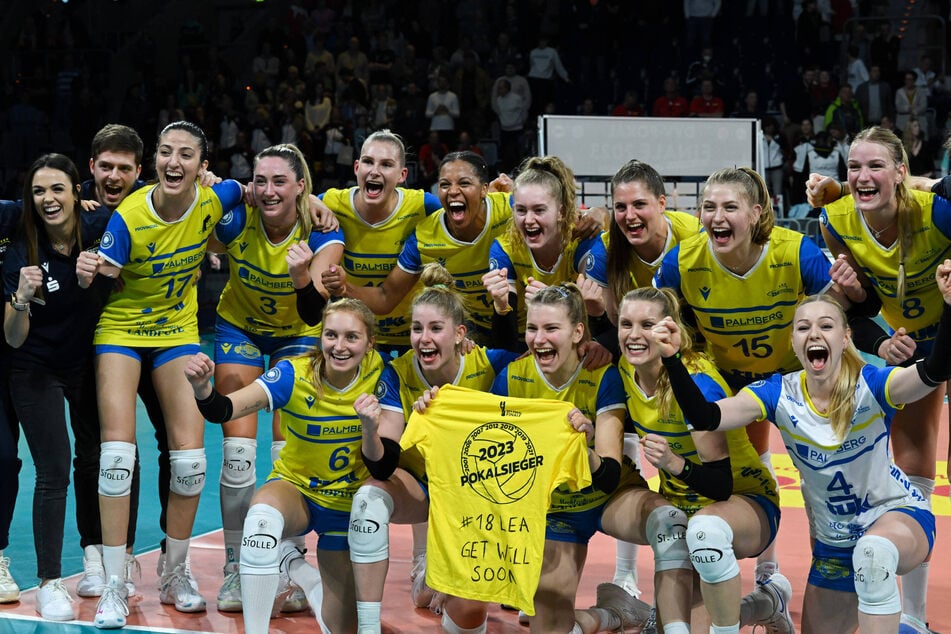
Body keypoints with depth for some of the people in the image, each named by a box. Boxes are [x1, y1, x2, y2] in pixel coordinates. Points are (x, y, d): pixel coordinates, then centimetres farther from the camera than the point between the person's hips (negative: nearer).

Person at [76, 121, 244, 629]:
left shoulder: (213, 200, -13)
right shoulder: (128, 216, -23)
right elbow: (98, 282, -19)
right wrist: (86, 273, -41)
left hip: (178, 332, 3)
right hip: (121, 330, -3)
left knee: (190, 457, -4)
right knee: (118, 449, -17)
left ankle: (175, 577, 16)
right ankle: (114, 588, -7)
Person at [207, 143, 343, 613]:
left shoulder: (321, 233, -27)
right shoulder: (235, 221, -24)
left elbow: (314, 315, -35)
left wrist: (304, 278, -52)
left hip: (297, 333, -1)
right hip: (239, 327, 1)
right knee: (238, 451, -7)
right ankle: (235, 567, 4)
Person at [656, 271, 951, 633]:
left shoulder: (870, 386, -22)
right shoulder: (780, 394, -13)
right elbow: (704, 417, -24)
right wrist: (672, 359, -40)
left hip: (898, 514, -5)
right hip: (833, 541, 5)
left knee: (873, 550, -41)